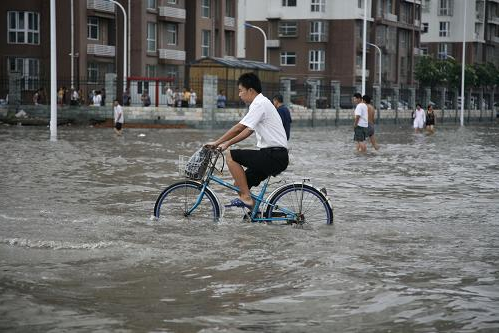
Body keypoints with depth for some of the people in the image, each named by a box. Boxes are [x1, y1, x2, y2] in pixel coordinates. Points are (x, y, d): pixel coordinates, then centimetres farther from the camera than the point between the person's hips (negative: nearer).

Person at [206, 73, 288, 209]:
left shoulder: (260, 104, -13)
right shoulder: (260, 103, 19)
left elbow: (239, 128, -17)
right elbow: (248, 131, 22)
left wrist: (216, 142, -9)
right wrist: (226, 144, 17)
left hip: (273, 157, -10)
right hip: (276, 157, 10)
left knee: (231, 156, -11)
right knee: (239, 184, 11)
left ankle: (246, 197, -9)